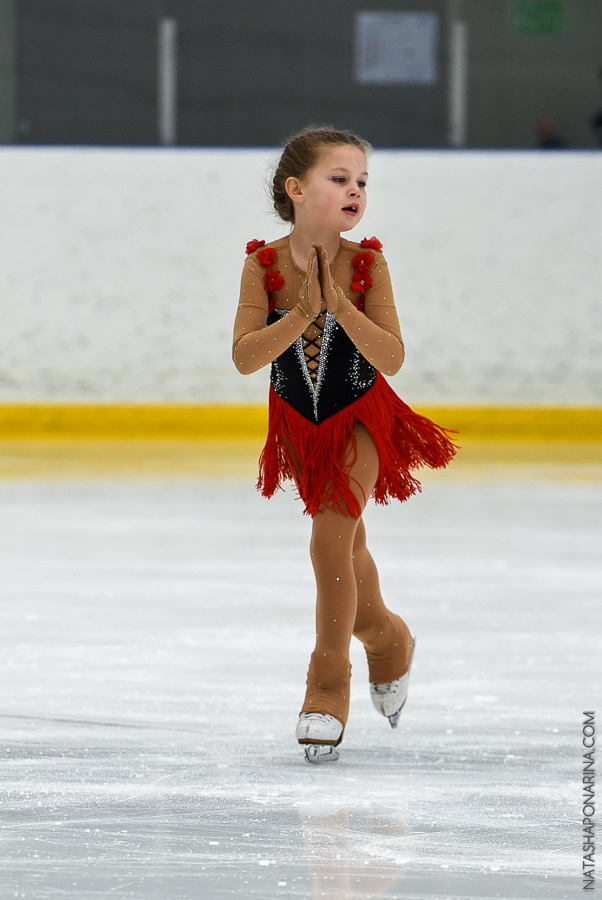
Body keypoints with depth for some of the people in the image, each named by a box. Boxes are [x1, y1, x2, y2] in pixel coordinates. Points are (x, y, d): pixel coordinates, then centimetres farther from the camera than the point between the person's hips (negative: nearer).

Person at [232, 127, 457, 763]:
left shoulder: (366, 264, -20)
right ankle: (386, 638, 48)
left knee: (330, 542, -17)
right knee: (346, 545, 20)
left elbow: (391, 358, -25)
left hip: (360, 420, -3)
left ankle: (329, 684, -3)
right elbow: (244, 357, -24)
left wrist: (339, 303, -34)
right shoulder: (265, 264, -18)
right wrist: (303, 312, -35)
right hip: (300, 424, 3)